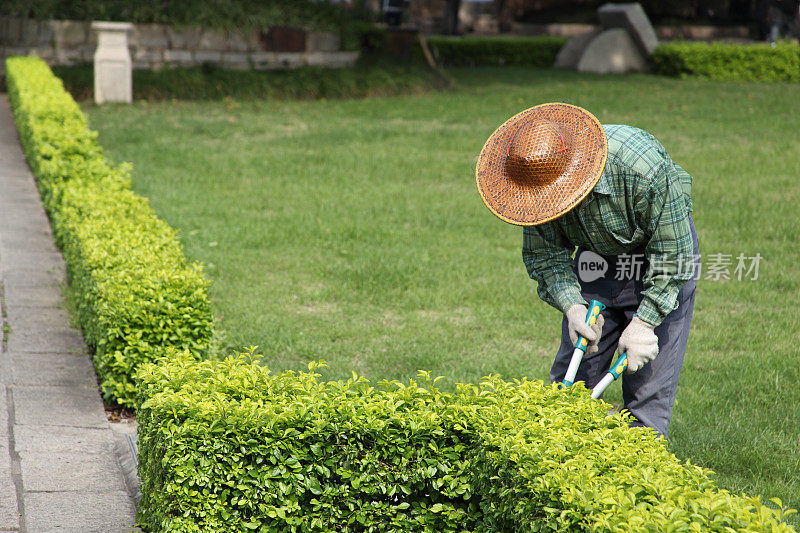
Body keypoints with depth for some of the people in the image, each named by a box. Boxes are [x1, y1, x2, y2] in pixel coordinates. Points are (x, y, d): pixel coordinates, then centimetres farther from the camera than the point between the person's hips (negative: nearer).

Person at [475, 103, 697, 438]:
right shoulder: (537, 176, -22)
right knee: (573, 375, 3)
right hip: (596, 257, 4)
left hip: (657, 253, -4)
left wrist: (644, 322, -26)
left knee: (649, 384, -8)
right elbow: (544, 253, -8)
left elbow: (672, 251, -26)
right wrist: (572, 304, -24)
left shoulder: (644, 168, -38)